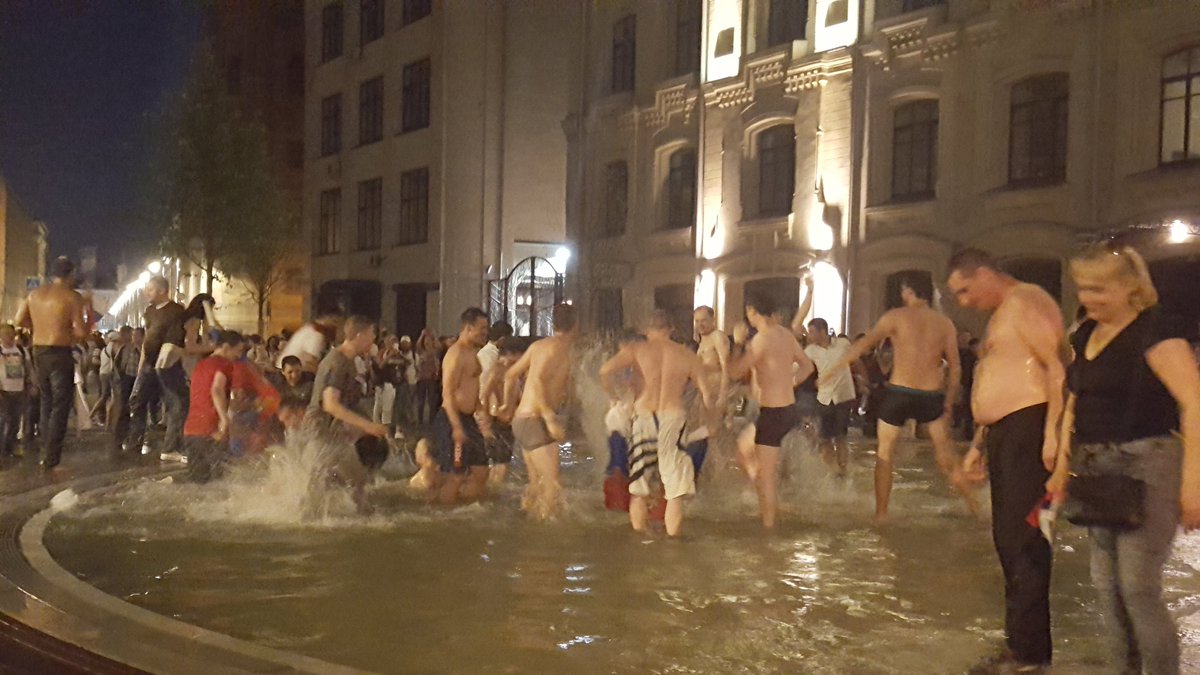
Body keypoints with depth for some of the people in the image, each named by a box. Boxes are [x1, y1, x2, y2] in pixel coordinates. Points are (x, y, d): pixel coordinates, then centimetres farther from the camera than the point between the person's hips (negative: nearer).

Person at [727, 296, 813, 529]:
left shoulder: (762, 338, -19)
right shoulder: (785, 334, 7)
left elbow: (735, 373, -16)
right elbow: (807, 366, 18)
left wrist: (738, 342, -5)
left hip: (773, 412, -9)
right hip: (787, 408, 9)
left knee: (766, 475, 1)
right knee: (744, 451, 24)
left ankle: (768, 524, 9)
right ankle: (768, 502, 25)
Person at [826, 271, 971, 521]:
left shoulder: (895, 317, -2)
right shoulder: (945, 323, 6)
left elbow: (864, 344, -2)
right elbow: (955, 368, 6)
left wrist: (834, 369, 6)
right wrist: (949, 403, 14)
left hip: (899, 393, -3)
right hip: (932, 396, 3)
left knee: (884, 453, 12)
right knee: (946, 455, 18)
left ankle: (881, 514, 11)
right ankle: (973, 506, 19)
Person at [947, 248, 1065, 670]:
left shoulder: (1025, 301, -7)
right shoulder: (1001, 315, 24)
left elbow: (1059, 366, -19)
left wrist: (1052, 432, -25)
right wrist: (978, 445, 26)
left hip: (1029, 427, -10)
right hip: (1005, 432, 10)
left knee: (1023, 537, -9)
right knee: (1008, 537, 12)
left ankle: (1030, 651, -2)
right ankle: (1020, 638, 21)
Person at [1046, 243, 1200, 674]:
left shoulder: (1154, 330, -11)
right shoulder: (1086, 334, 13)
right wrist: (1062, 466, 15)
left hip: (1146, 467, -8)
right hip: (1097, 470, 8)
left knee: (1139, 586, -8)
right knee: (1105, 583, 10)